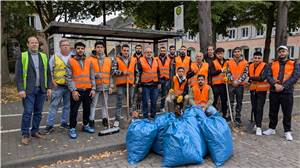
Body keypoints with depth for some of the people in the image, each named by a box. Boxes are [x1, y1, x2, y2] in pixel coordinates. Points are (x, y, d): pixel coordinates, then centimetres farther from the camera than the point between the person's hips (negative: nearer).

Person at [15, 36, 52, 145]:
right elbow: (18, 74, -4)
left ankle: (35, 131, 23)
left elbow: (48, 73, 11)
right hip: (28, 90, -4)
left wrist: (49, 87, 6)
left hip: (41, 90, 4)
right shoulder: (22, 56, 1)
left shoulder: (43, 56, 11)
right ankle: (25, 134, 11)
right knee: (28, 112, -2)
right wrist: (20, 89, -12)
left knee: (38, 112, 10)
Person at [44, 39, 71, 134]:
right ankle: (49, 125, 8)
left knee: (67, 106, 11)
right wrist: (53, 81, -4)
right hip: (58, 86, -2)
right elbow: (49, 70, 4)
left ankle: (64, 122, 26)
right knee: (54, 106, 0)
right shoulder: (55, 57, 1)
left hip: (70, 86, 2)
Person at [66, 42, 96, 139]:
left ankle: (86, 125, 30)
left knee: (87, 109, 14)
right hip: (76, 91, -4)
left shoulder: (88, 62, 10)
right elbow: (69, 77, -7)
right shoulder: (70, 61, -2)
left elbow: (92, 76, 10)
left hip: (88, 90, 4)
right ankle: (72, 129, 16)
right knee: (74, 111, 3)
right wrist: (73, 90, -14)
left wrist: (93, 88, 1)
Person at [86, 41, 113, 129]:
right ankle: (91, 120, 14)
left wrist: (111, 86, 5)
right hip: (95, 86, -3)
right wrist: (96, 74, -19)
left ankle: (105, 118, 23)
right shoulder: (90, 59, -1)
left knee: (105, 104, 11)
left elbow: (111, 74, 9)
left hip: (105, 86, 3)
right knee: (93, 104, 3)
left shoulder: (108, 60, 9)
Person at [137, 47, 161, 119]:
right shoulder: (140, 61, -2)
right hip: (145, 84, -4)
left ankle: (153, 115, 24)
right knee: (145, 101, 3)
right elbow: (138, 73, -5)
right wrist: (139, 84, -8)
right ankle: (145, 116, 15)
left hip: (155, 84, 4)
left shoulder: (155, 61, 12)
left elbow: (158, 72, 16)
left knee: (154, 101, 10)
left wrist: (159, 82, 12)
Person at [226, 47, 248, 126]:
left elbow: (245, 74, -4)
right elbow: (228, 72, 1)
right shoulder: (229, 62, 5)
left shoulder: (245, 63, 2)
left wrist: (238, 81, -14)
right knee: (230, 101, 5)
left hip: (240, 85, 0)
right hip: (231, 84, 1)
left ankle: (238, 117, 17)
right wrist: (232, 80, -13)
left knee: (239, 102, 7)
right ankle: (230, 116, 15)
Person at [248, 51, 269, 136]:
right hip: (253, 89, 6)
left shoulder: (265, 66, -13)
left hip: (262, 90, -5)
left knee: (259, 108, -8)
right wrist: (251, 81, -4)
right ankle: (256, 123, 28)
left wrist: (251, 78, -18)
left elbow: (262, 78, -25)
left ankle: (259, 127, -3)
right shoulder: (251, 66, 4)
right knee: (254, 107, 12)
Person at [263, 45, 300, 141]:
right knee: (273, 112, 11)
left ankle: (287, 131, 17)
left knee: (287, 113, 4)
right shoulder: (273, 64, 9)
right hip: (274, 92, 2)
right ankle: (272, 128, 25)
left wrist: (283, 86, -18)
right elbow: (268, 76, -1)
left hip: (287, 92, -2)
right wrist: (275, 85, -19)